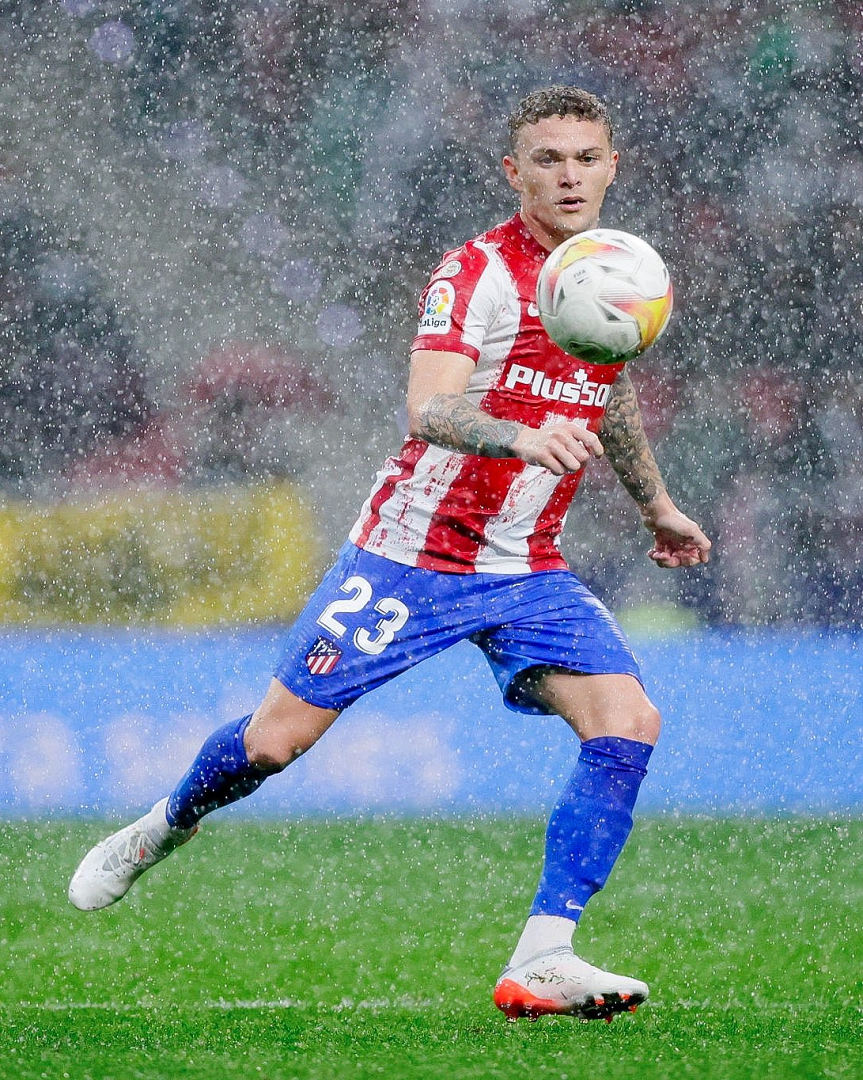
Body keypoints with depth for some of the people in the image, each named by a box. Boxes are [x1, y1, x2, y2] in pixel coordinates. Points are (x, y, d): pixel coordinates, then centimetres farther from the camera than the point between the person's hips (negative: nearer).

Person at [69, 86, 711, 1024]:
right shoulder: (475, 273, -16)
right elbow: (426, 410, -32)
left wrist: (657, 507, 38)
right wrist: (521, 437, -51)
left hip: (528, 571, 5)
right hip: (414, 551, -5)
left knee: (628, 722, -17)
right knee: (276, 739, -1)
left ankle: (541, 963, -18)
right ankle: (162, 830, 33)